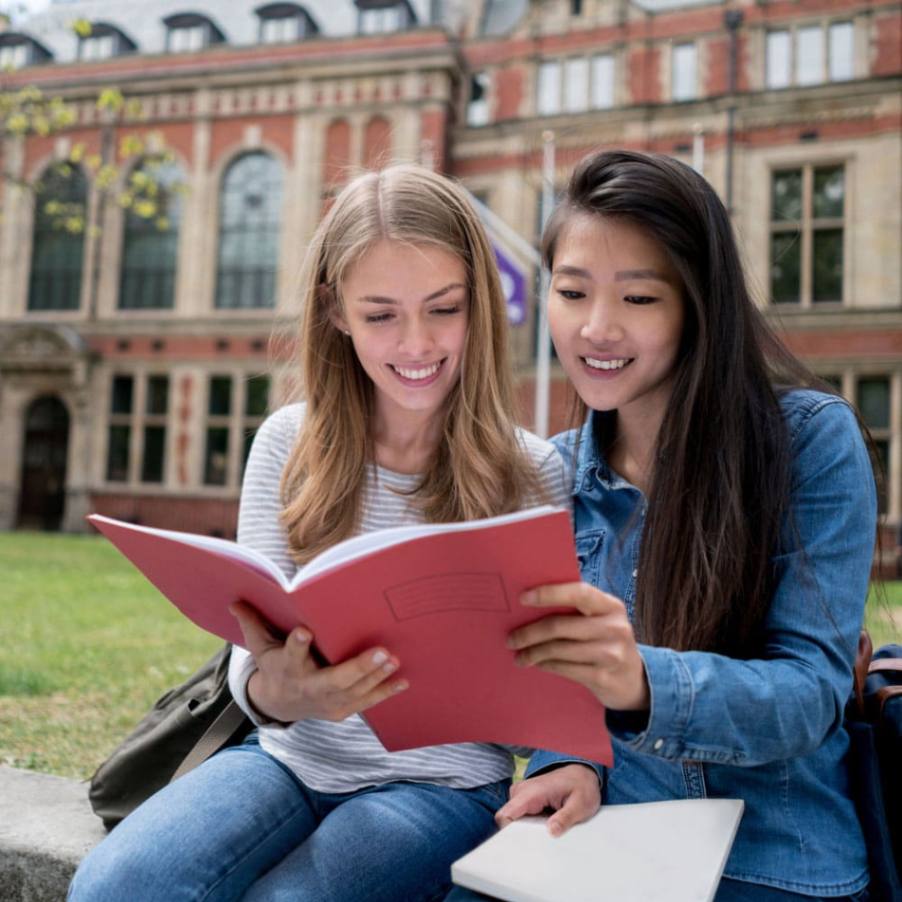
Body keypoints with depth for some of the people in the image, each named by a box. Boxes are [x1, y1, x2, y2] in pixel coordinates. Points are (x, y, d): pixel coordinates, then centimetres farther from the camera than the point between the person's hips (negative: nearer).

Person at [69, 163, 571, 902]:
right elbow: (255, 653, -1)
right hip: (292, 758, 2)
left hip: (445, 783, -1)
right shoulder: (290, 443, -2)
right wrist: (278, 692, -26)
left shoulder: (533, 473, -7)